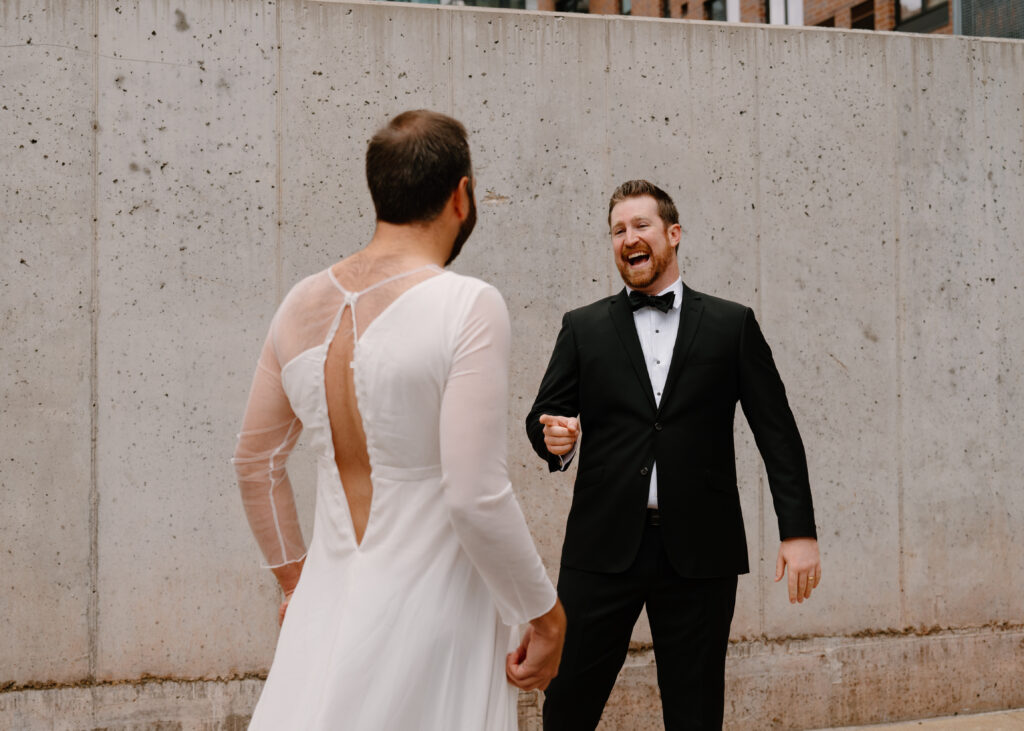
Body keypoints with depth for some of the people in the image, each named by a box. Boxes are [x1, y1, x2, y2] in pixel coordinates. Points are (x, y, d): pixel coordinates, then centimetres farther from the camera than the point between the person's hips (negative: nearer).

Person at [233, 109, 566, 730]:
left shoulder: (304, 304, 4)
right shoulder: (468, 306, -16)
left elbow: (255, 462, 14)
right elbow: (476, 496, -21)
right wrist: (547, 613, -8)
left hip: (329, 603, 6)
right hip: (432, 611, -5)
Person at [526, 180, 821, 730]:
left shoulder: (732, 325, 7)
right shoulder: (583, 328, 10)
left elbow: (777, 431, 5)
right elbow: (545, 413, 9)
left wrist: (799, 530, -2)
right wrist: (554, 437, -16)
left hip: (700, 553, 0)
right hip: (604, 546, 1)